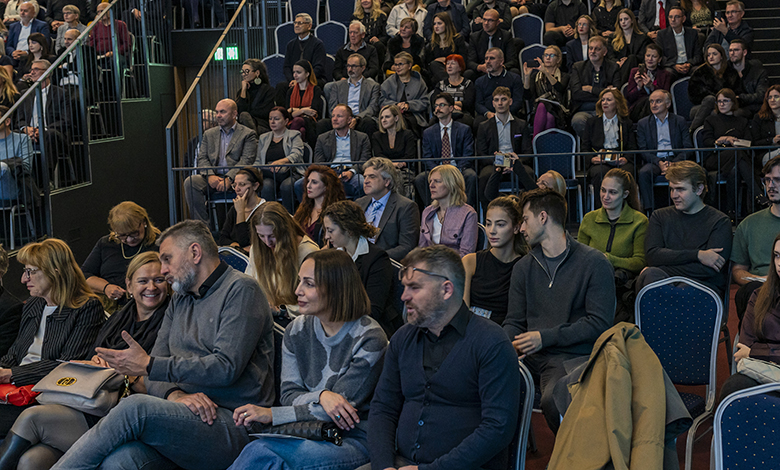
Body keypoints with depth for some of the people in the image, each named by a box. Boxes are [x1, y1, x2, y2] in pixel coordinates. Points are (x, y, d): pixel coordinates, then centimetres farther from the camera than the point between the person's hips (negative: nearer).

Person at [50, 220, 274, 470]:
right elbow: (154, 375, 15)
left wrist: (149, 365, -10)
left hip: (233, 424, -6)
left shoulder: (241, 289, -1)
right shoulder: (180, 299, 23)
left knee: (136, 407, -29)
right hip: (183, 416, 6)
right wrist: (175, 395, -9)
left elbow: (226, 367, -14)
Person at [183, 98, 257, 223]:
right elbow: (202, 158, 13)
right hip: (213, 178, 4)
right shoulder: (209, 134, 23)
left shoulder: (247, 134, 9)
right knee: (190, 182, -25)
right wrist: (210, 175, -10)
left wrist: (229, 179, -19)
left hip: (235, 178, -4)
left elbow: (246, 161, -4)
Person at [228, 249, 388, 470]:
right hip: (310, 433, 5)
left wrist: (271, 414, -18)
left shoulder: (368, 338, -13)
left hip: (354, 442, -4)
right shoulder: (296, 331, 6)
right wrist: (321, 397, -20)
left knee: (260, 451, -28)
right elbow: (289, 394, 4)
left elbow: (342, 406, -14)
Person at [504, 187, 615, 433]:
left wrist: (546, 337, -13)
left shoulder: (593, 263, 0)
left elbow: (599, 323, -6)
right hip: (530, 355, 5)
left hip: (572, 355, -5)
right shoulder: (524, 267, 19)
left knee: (552, 400, -36)